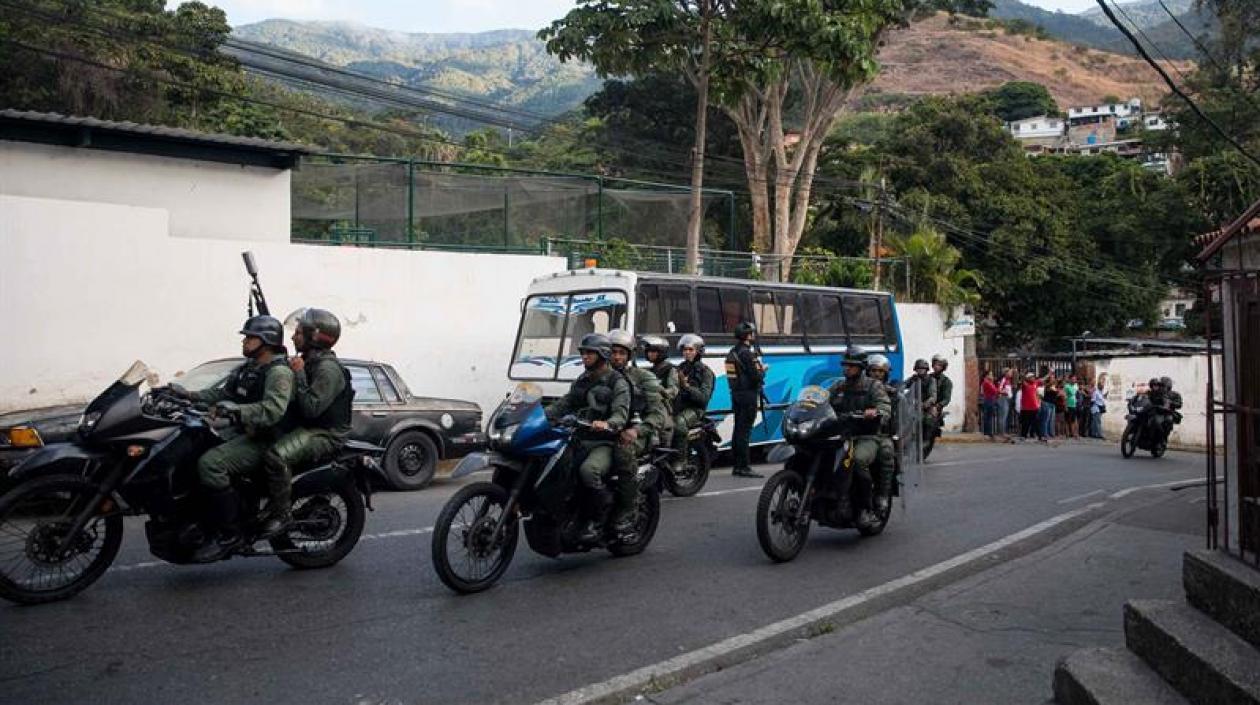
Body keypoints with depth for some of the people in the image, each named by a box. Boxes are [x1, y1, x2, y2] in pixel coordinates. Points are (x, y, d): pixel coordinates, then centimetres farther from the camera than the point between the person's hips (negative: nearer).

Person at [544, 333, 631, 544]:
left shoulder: (617, 382, 0)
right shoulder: (580, 381, 23)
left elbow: (621, 413, -14)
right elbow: (563, 405, 19)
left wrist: (608, 424, -36)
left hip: (604, 443, -7)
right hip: (579, 440, 7)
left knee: (588, 470, -35)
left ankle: (597, 521, -21)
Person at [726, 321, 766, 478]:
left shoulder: (732, 352, 12)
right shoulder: (748, 353, -16)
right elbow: (756, 376, -20)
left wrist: (758, 370, 14)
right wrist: (763, 371, 1)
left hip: (736, 394, 9)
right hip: (748, 395, -9)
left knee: (738, 430, 12)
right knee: (745, 431, -8)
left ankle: (737, 466, 17)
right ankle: (744, 467, -6)